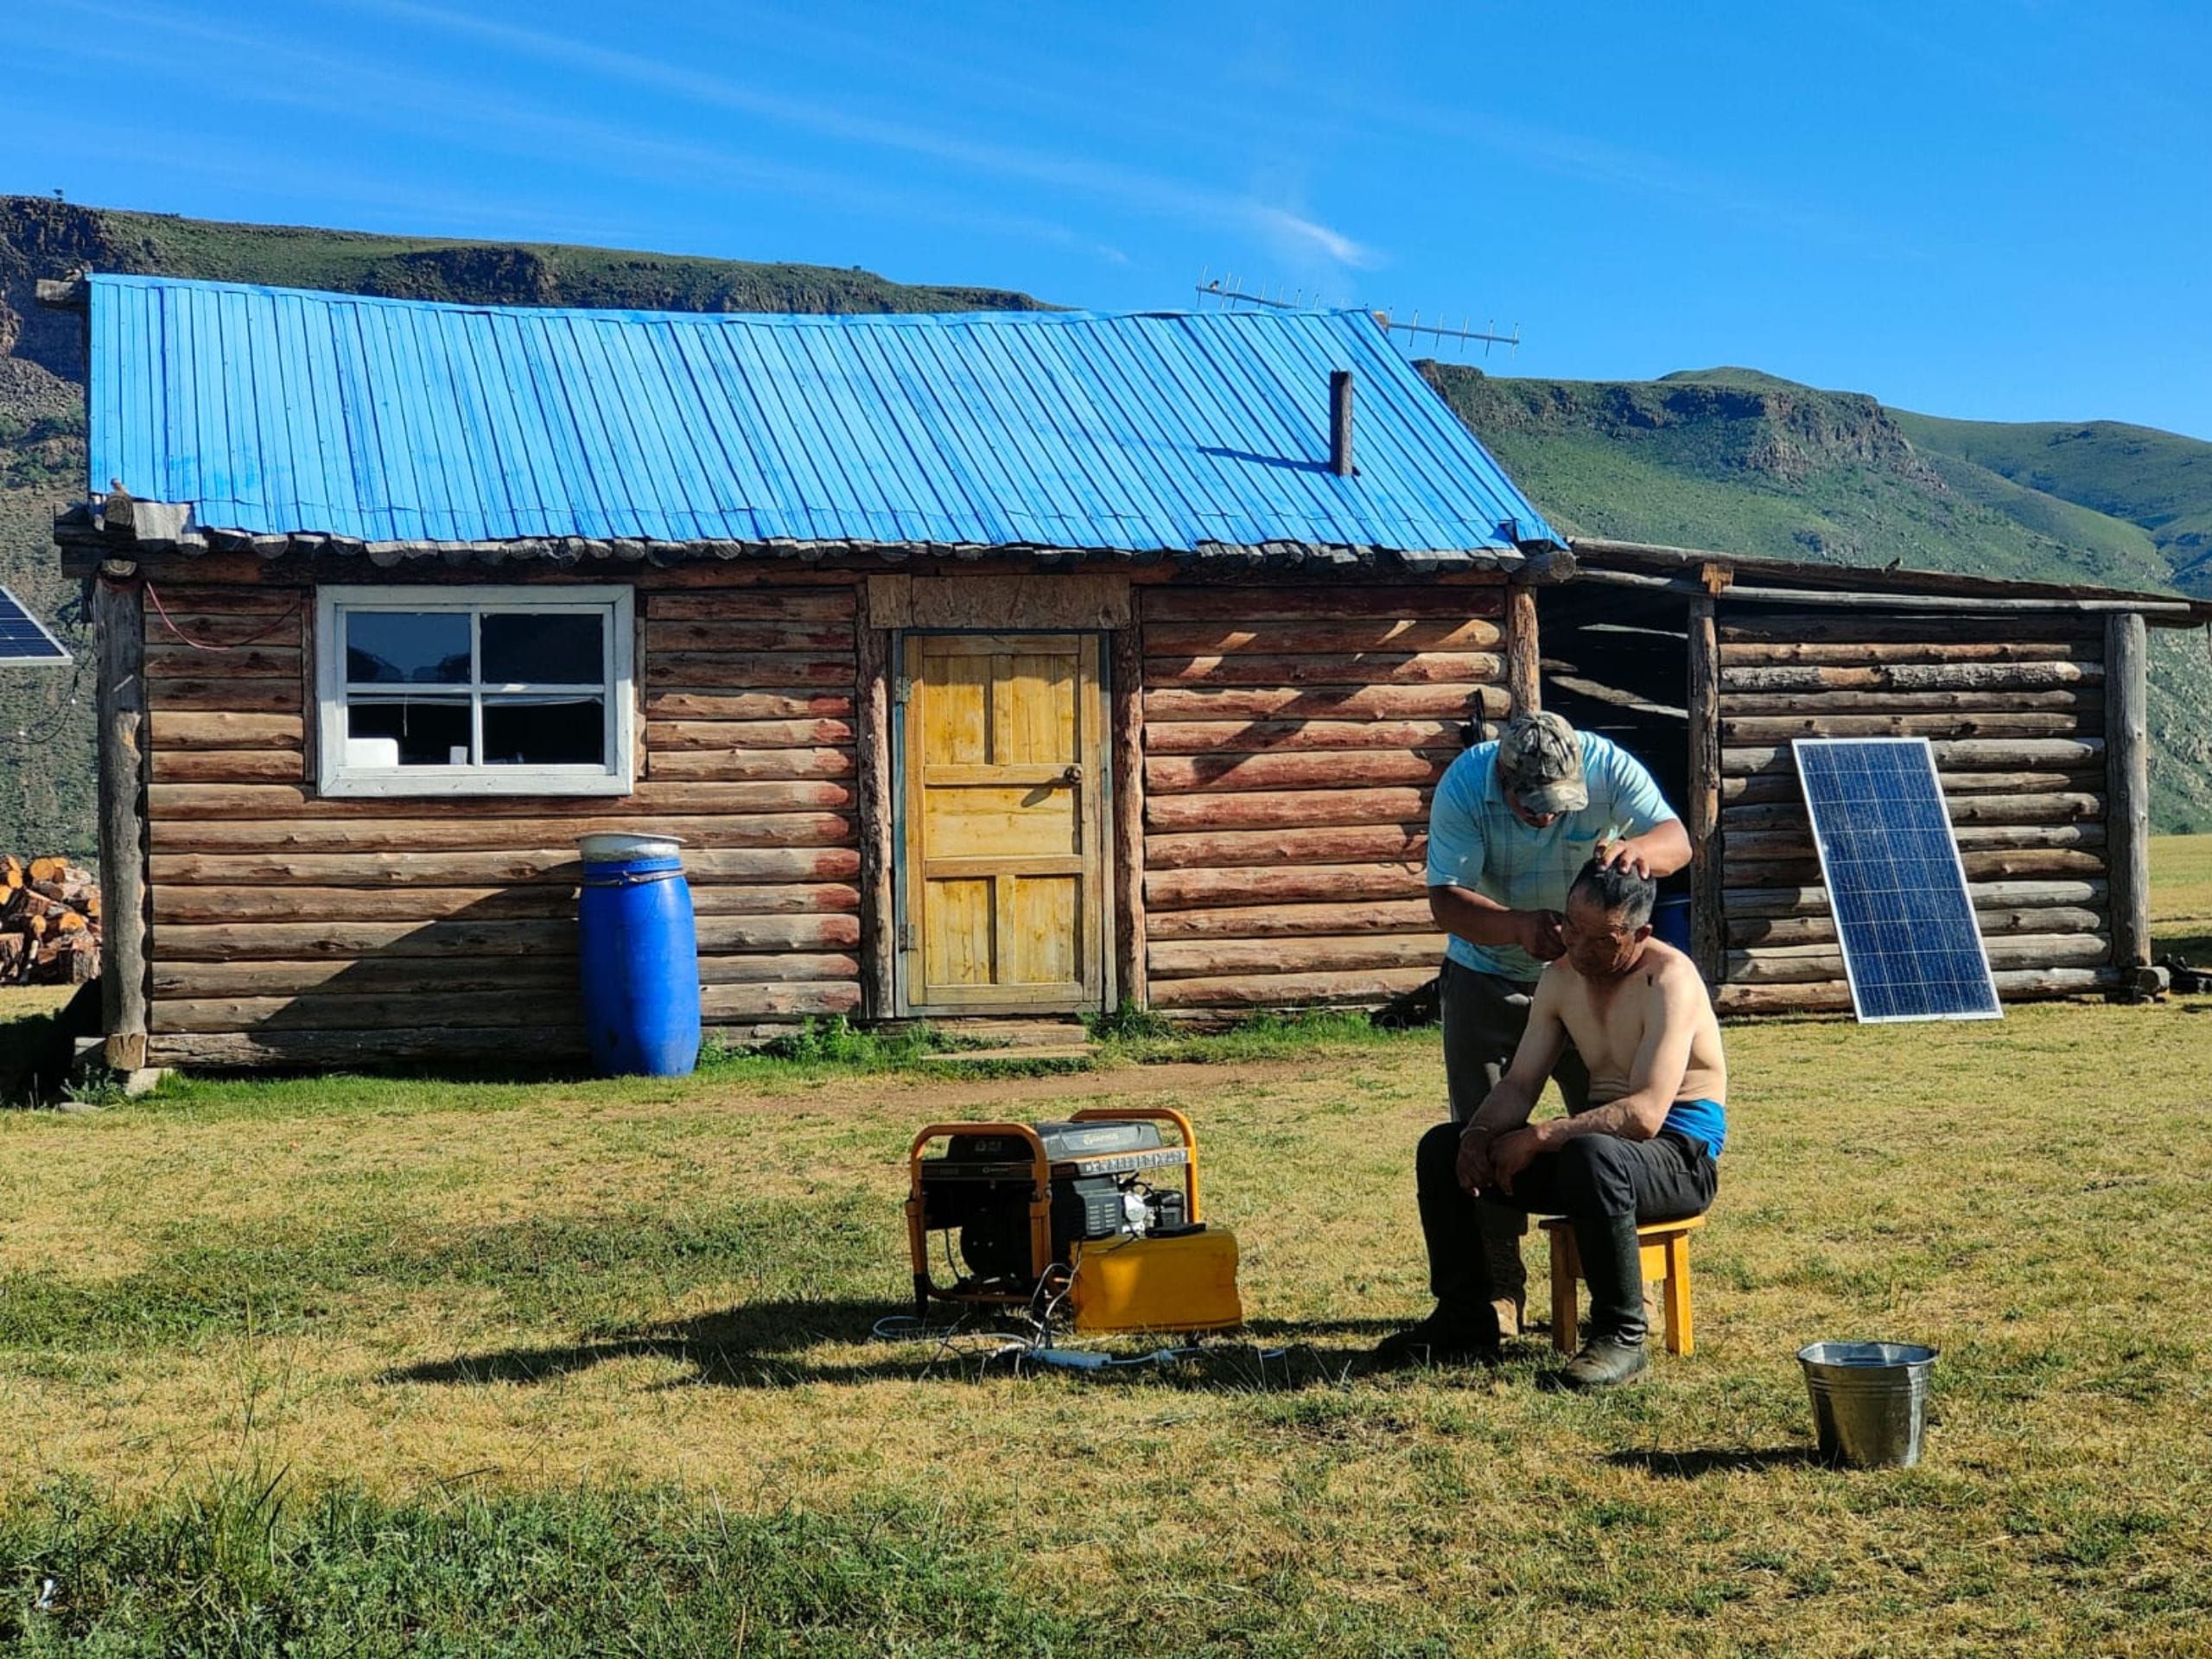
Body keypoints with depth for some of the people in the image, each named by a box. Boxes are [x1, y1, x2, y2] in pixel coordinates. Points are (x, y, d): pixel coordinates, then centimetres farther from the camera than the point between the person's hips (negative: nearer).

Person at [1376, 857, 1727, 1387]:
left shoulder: (1667, 979, -20)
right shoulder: (1562, 977, 3)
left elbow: (1645, 1114, -30)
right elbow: (1519, 1084, 5)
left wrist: (1538, 1137, -31)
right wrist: (1480, 1133, -16)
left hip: (1682, 1154, -8)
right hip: (1601, 1137, 8)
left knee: (1593, 1157, -41)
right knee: (1443, 1148, -3)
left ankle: (1621, 1336, -24)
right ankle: (1465, 1320, 7)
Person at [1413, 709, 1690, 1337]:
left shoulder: (1609, 767, -23)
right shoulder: (1464, 786, -26)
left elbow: (1676, 838, -30)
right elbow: (1445, 897, -29)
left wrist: (1639, 849, -54)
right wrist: (1518, 925, -47)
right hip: (1488, 975, -1)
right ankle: (1499, 1287, 10)